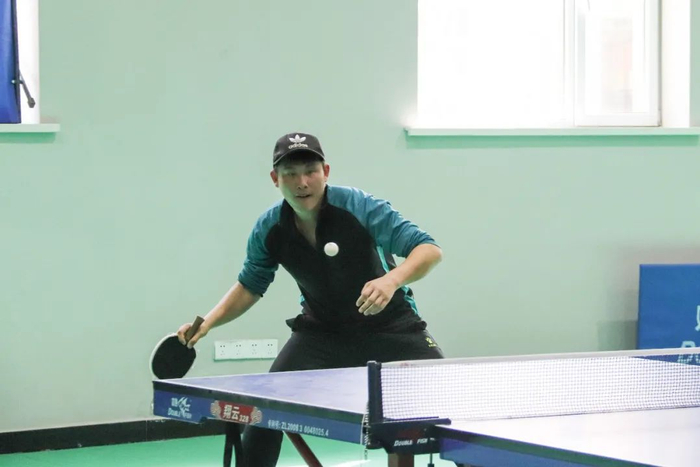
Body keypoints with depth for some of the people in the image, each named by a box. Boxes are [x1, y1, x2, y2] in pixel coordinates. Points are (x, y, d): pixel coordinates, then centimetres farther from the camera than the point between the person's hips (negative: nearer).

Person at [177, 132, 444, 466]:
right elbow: (250, 286, 7)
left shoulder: (359, 207, -24)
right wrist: (209, 321, -8)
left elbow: (429, 250, -27)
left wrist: (393, 279, -47)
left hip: (388, 323, -2)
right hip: (321, 331, 3)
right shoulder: (268, 231, -12)